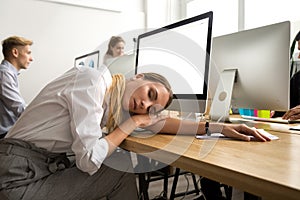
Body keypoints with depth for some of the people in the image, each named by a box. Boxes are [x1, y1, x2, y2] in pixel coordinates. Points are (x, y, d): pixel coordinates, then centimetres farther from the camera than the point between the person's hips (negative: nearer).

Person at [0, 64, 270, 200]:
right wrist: (131, 124, -11)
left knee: (119, 161, 8)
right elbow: (89, 159, -25)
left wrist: (218, 127, 1)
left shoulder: (115, 103, 5)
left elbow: (158, 123, 6)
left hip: (49, 164, 8)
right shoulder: (93, 82, -21)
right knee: (122, 167, -9)